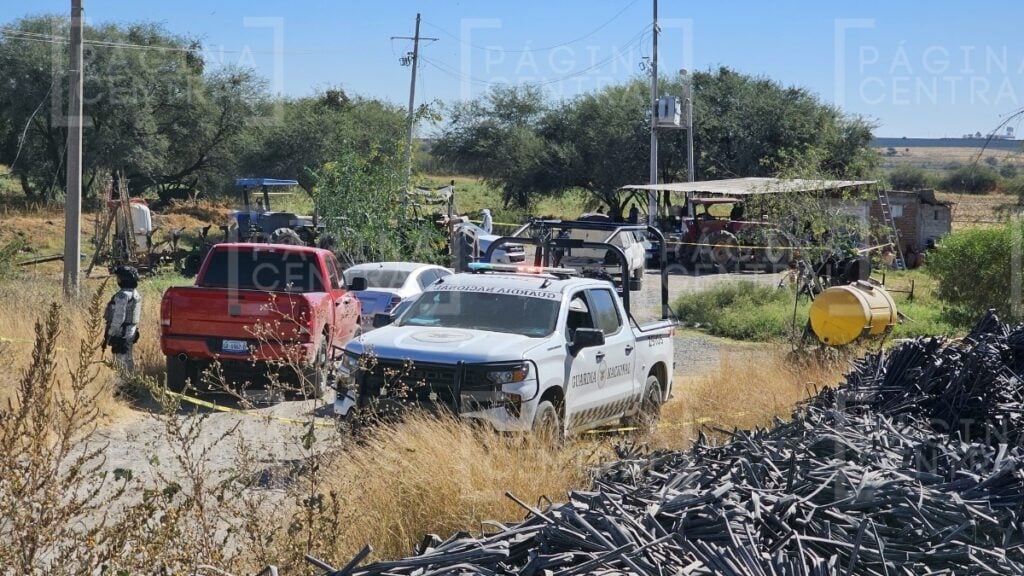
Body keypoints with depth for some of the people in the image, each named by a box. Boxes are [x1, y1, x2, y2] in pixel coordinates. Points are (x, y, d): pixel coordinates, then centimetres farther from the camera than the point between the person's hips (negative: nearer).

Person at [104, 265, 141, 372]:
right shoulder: (135, 294, 12)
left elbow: (118, 318, -21)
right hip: (131, 331, 10)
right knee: (128, 360, 16)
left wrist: (109, 335, -16)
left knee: (122, 361, -7)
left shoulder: (123, 295, -18)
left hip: (121, 334, -10)